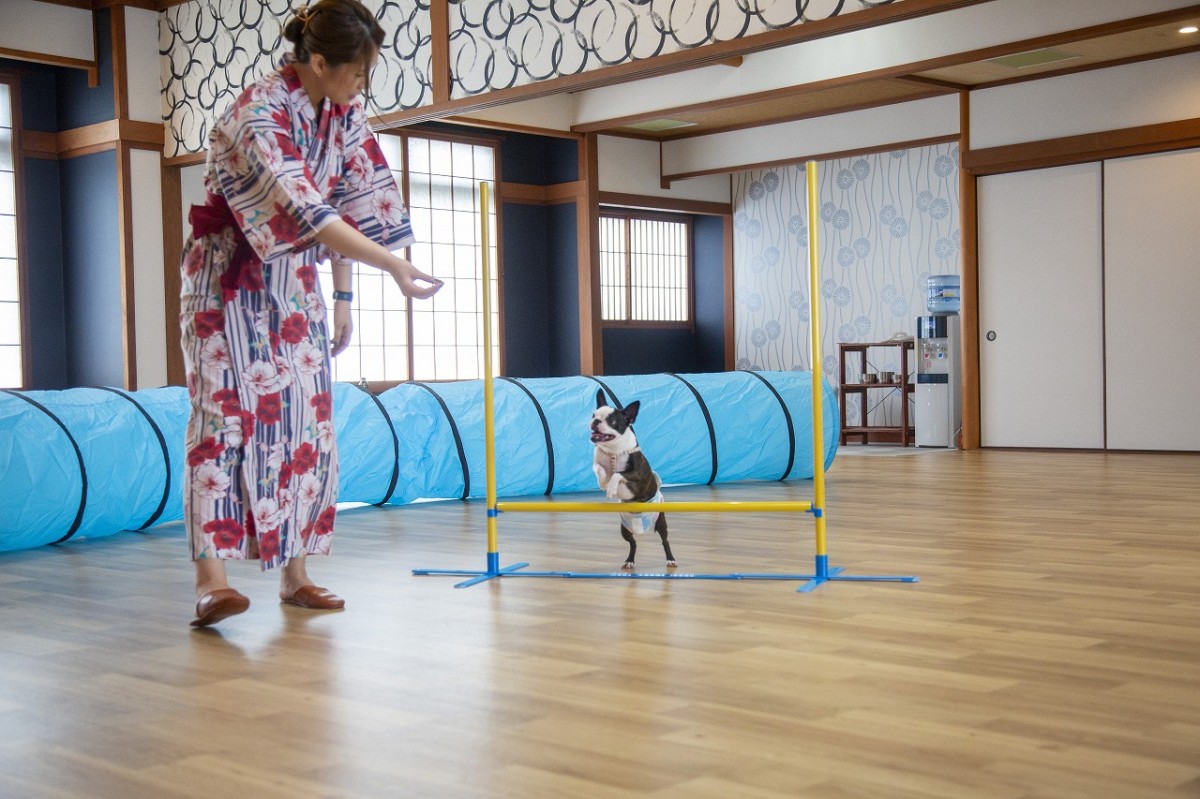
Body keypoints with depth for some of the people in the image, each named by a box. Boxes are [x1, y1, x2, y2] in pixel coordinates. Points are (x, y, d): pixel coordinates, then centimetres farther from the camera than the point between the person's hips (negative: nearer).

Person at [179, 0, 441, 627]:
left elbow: (348, 205, 5)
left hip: (294, 282, 7)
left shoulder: (346, 112, -1)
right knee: (226, 412, -15)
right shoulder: (259, 112, -23)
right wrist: (394, 264, -35)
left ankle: (295, 573, 9)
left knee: (306, 420, 3)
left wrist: (343, 296, 4)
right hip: (230, 280, -7)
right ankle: (210, 579, -17)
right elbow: (304, 211, -33)